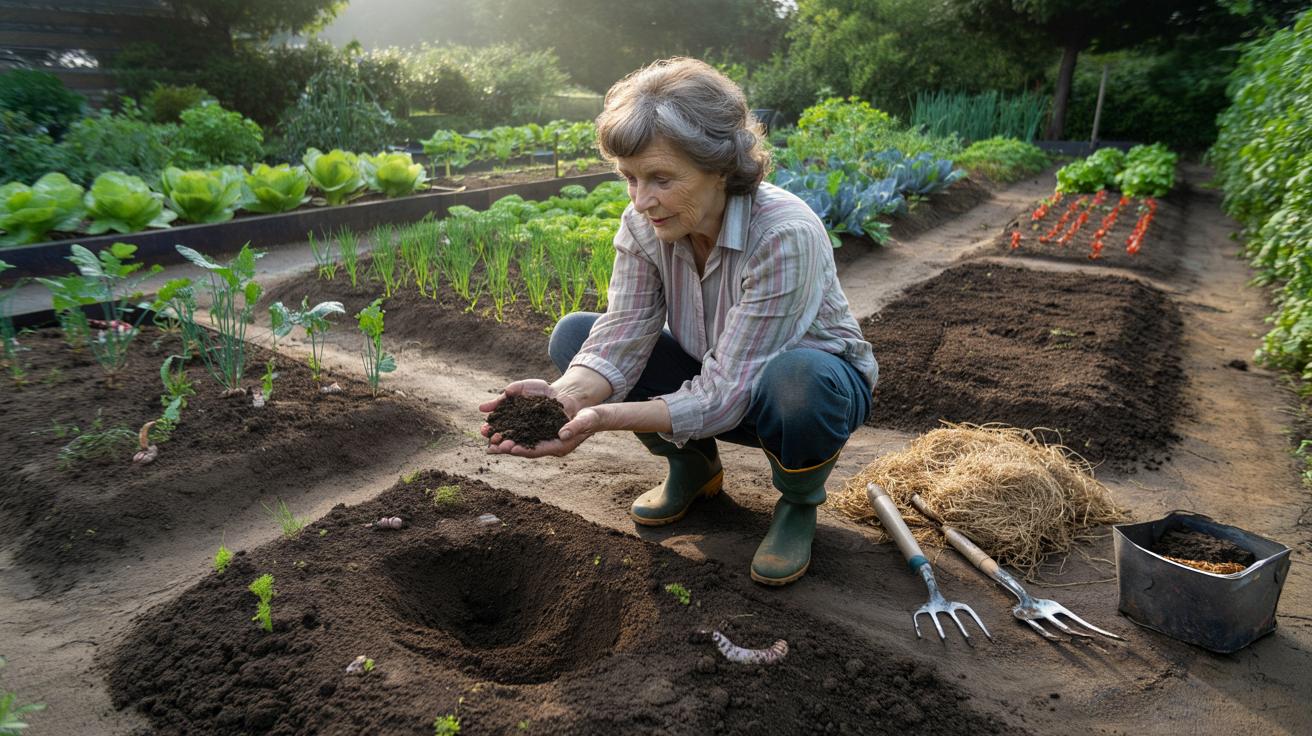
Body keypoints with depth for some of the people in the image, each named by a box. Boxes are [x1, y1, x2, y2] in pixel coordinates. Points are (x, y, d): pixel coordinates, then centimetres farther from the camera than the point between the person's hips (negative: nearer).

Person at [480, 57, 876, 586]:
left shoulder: (786, 236, -33)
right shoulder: (643, 225, -16)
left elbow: (726, 392, -35)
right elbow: (621, 341, -22)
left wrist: (605, 417, -46)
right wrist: (566, 396, -43)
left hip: (820, 379, -4)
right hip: (710, 378, 5)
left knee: (798, 379, -41)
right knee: (574, 335, -13)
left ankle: (799, 502, -5)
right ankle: (693, 465, 8)